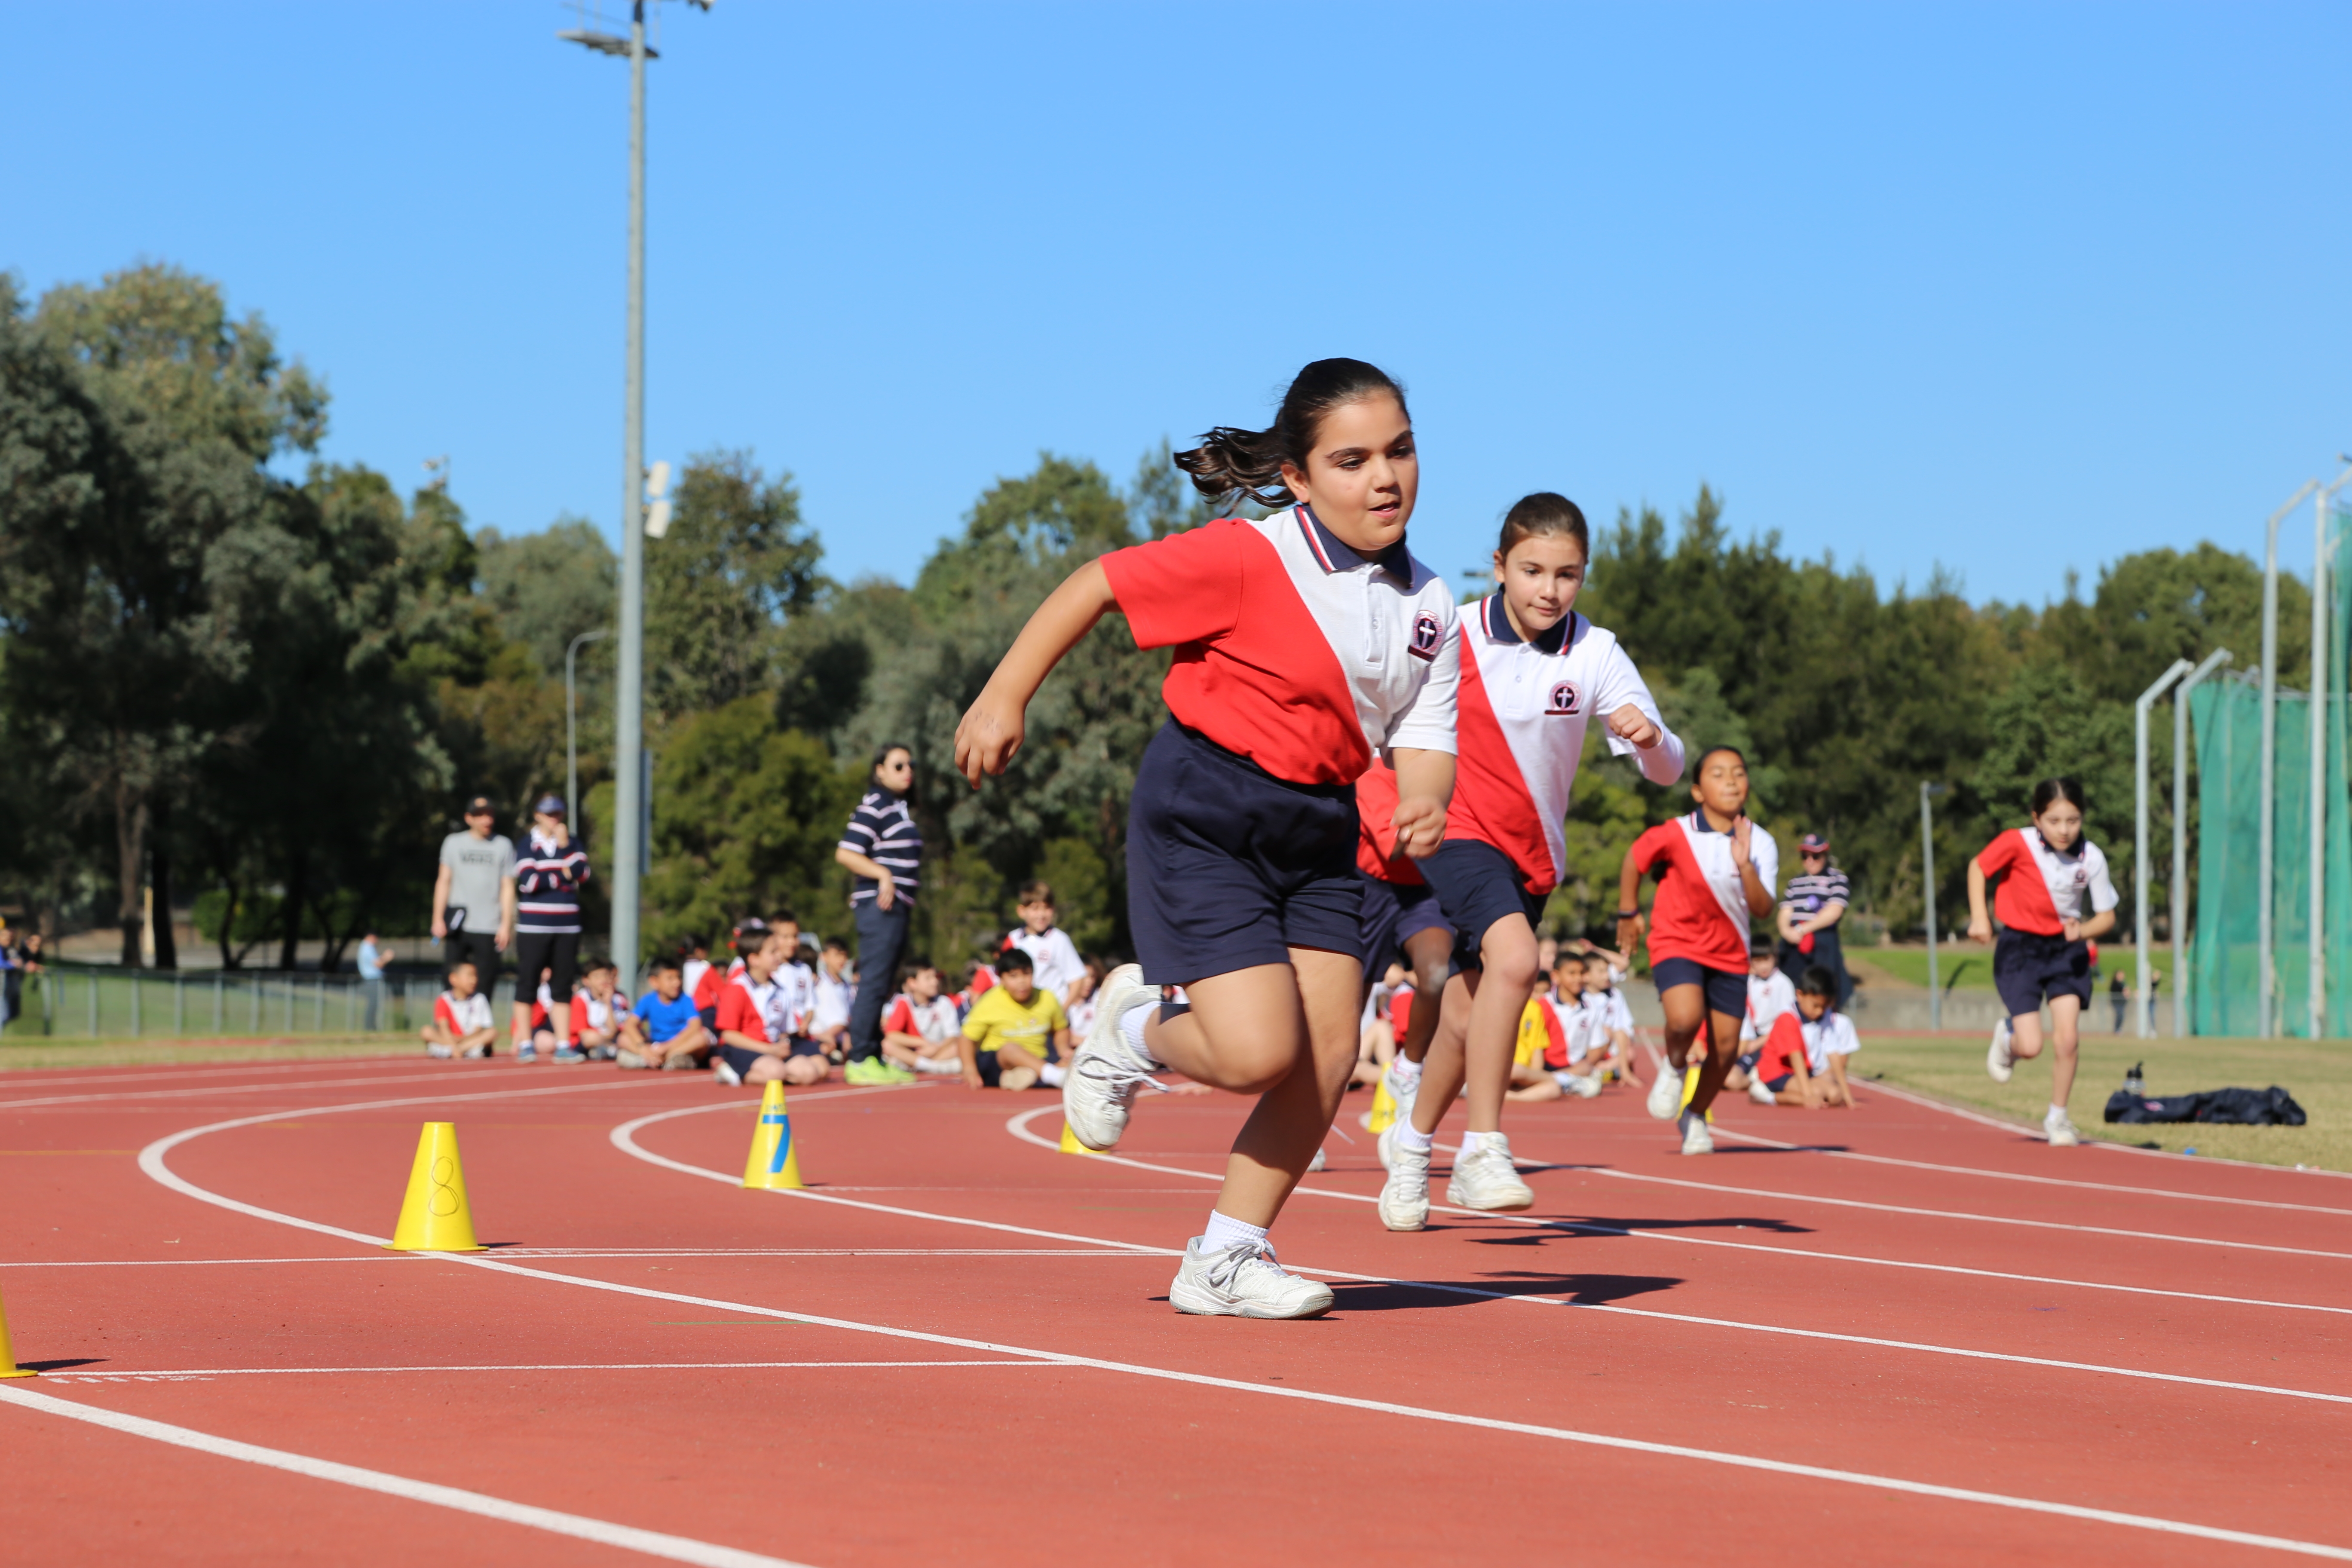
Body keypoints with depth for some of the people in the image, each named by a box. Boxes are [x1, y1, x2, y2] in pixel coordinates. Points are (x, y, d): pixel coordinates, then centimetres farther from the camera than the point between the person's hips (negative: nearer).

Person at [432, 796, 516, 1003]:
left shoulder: (504, 845, 9)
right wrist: (438, 919, 2)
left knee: (485, 986, -6)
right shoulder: (454, 843, 12)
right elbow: (444, 881, 12)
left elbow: (508, 887, 6)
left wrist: (506, 925, -3)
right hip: (458, 928, 1)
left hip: (489, 929, -1)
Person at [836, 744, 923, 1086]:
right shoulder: (874, 806, -11)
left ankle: (875, 1058, 15)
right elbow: (845, 853, -18)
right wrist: (883, 876, -20)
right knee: (874, 983, -10)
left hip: (897, 905, 10)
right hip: (879, 904, -10)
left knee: (881, 985, 12)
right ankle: (859, 1061, -10)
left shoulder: (901, 807, 19)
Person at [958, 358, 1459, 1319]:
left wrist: (1424, 806, -23)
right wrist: (1004, 698, -10)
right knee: (1258, 1051, -17)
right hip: (1203, 816, -7)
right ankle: (1136, 1032, 19)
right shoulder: (1249, 561, -17)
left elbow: (1422, 740, 0)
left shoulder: (1428, 608, 1)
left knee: (1328, 1054, 1)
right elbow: (1096, 586, -10)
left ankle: (1224, 1259, 17)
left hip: (1319, 829, 7)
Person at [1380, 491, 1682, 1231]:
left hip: (1532, 852, 4)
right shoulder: (1452, 637, -12)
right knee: (1513, 956, -30)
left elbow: (1667, 770, -13)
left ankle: (1412, 1141, 38)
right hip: (1457, 832, -4)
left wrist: (1650, 737, -34)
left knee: (1467, 1014, 11)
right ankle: (1484, 1150, -28)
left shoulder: (1595, 654, -9)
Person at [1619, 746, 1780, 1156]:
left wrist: (1745, 865, -32)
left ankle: (1695, 1116, 27)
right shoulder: (1677, 835, -15)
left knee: (1726, 1044, 2)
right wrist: (1628, 913, 11)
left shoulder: (1761, 844, -9)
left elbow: (1762, 909, -18)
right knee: (1685, 1018, -29)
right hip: (1677, 942, -3)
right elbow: (1634, 860, 4)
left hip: (1729, 954, 3)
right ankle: (1675, 1066, 6)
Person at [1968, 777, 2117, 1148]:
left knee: (2067, 1040, -8)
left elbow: (2107, 916, -4)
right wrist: (1979, 917, -11)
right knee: (2031, 1047, -10)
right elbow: (1977, 867, -1)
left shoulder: (2092, 858, -14)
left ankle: (2057, 1118, 14)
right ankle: (2007, 1043, 29)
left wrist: (2083, 931, -24)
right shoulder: (2018, 844, -20)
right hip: (2020, 949, -2)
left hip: (2066, 949, 2)